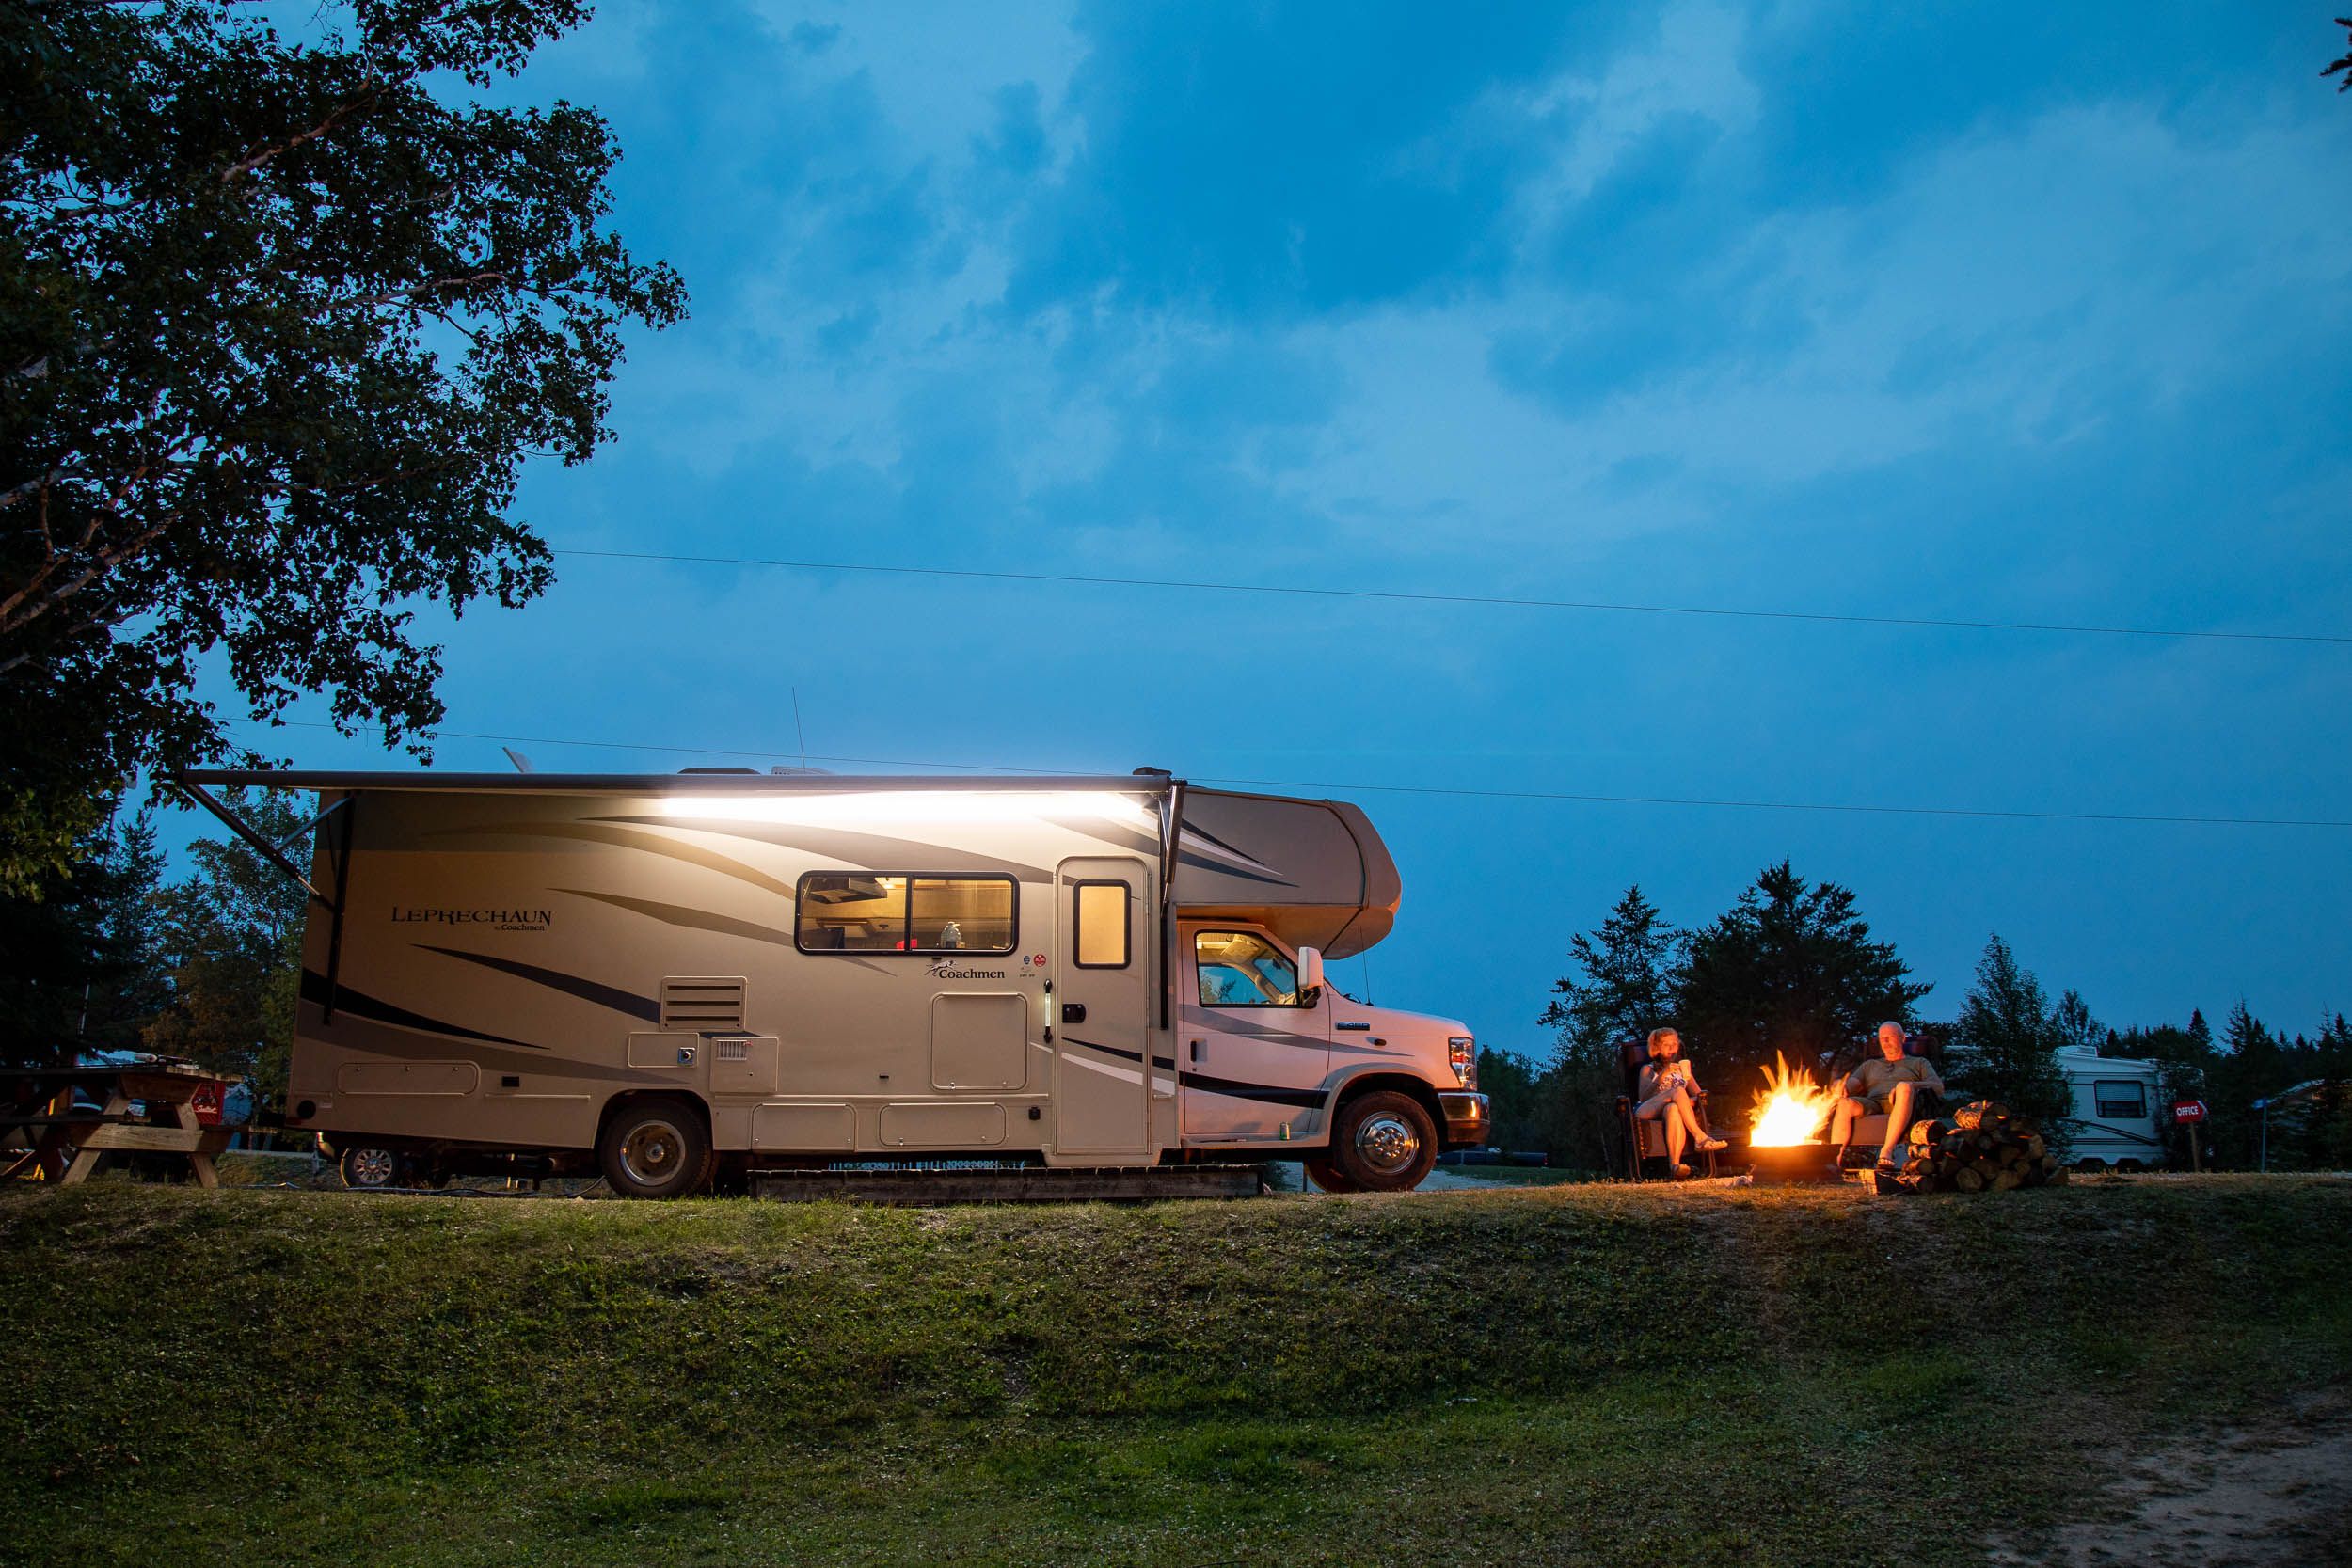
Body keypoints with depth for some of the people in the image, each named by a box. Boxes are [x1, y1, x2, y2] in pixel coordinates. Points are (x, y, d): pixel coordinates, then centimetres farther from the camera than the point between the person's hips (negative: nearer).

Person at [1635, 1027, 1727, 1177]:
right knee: (1678, 1091, -32)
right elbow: (1643, 1096, 3)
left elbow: (1699, 1095, 18)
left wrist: (1688, 1102, -7)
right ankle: (1699, 1137, -43)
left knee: (1673, 1109, -40)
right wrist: (1662, 1076, -11)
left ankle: (1675, 1164, -59)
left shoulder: (1682, 1068, 34)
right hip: (1648, 1111, -1)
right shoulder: (1648, 1069, 25)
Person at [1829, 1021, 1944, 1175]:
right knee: (1845, 1104, -33)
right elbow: (1854, 1082, 18)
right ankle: (1835, 1159, -44)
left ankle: (1888, 1150, -48)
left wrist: (1910, 1086, -11)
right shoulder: (1870, 1065, 37)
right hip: (1872, 1103, 2)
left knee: (1904, 1087, -39)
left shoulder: (1919, 1063, 29)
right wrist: (1843, 1088, -9)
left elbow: (1938, 1086, 10)